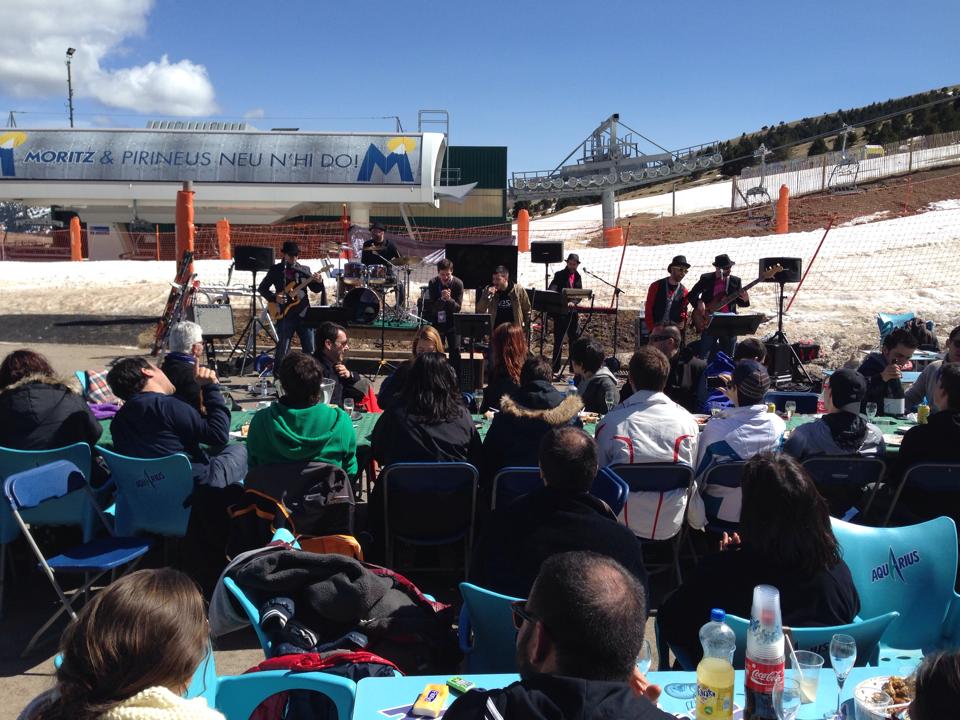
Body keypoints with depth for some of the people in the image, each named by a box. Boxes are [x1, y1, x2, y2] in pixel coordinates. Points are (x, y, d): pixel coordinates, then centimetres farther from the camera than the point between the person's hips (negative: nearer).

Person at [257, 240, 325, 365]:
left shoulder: (304, 270, 9)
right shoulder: (276, 270, 4)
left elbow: (316, 289, 6)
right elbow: (262, 288, 8)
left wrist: (319, 282, -16)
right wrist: (274, 298, -8)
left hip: (303, 313, 2)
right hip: (285, 315, -2)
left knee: (310, 349, 3)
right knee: (282, 349, -1)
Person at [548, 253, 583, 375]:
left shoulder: (577, 276, 12)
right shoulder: (559, 275, -3)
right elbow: (551, 291, -14)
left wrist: (573, 302, -13)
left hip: (572, 311, 5)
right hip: (560, 312, -5)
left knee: (574, 340, 10)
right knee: (558, 341, -4)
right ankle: (555, 368, 0)